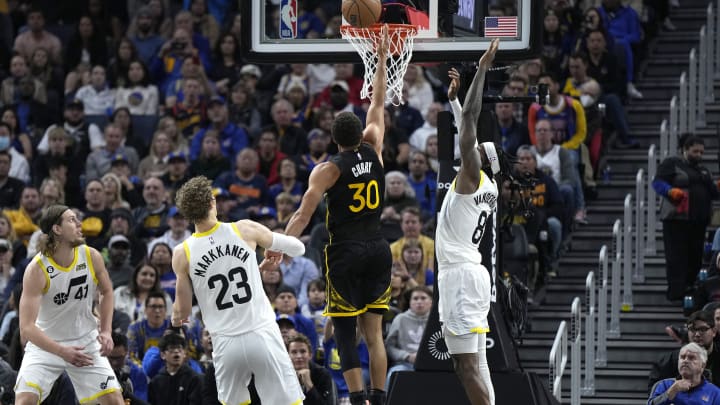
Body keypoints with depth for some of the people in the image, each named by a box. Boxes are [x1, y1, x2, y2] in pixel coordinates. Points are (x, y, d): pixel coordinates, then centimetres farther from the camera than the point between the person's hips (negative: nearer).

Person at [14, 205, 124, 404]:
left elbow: (107, 292, 11)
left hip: (86, 342, 4)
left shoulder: (91, 257, -11)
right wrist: (62, 352, -38)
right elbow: (27, 326, -27)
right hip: (46, 343, -4)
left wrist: (106, 331, -2)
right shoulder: (37, 269, -24)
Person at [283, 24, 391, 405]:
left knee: (345, 334, 0)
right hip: (378, 250, 4)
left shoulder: (328, 170, -8)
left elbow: (303, 214, -14)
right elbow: (378, 106, 15)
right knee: (373, 333, 7)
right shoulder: (374, 152, 2)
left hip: (345, 253, -4)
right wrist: (381, 59, 22)